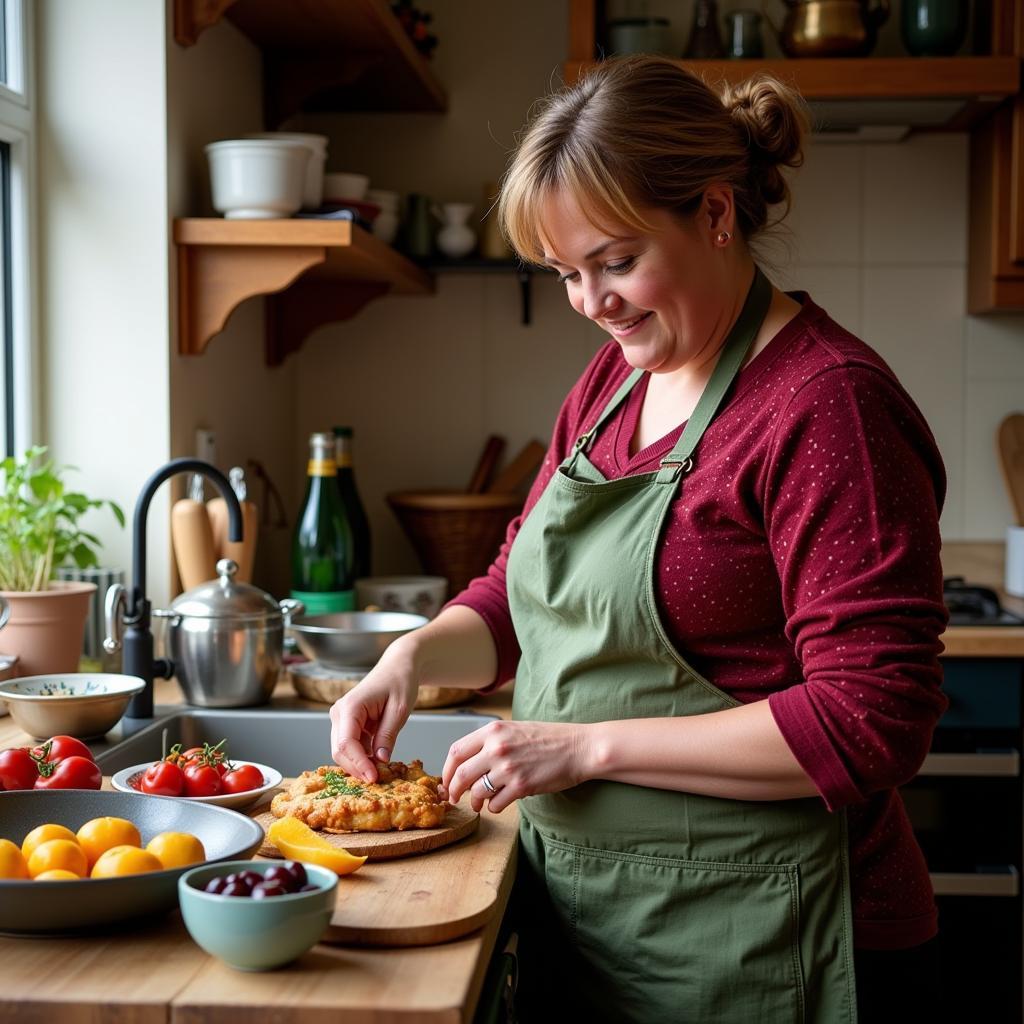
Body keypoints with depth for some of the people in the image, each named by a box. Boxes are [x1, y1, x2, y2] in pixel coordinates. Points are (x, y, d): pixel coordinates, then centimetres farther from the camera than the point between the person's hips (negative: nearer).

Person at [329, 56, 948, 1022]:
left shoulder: (826, 402, -19)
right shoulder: (613, 377, 7)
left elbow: (870, 723, -22)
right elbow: (516, 592, 16)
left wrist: (589, 744, -21)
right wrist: (413, 657, -5)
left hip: (751, 942, -7)